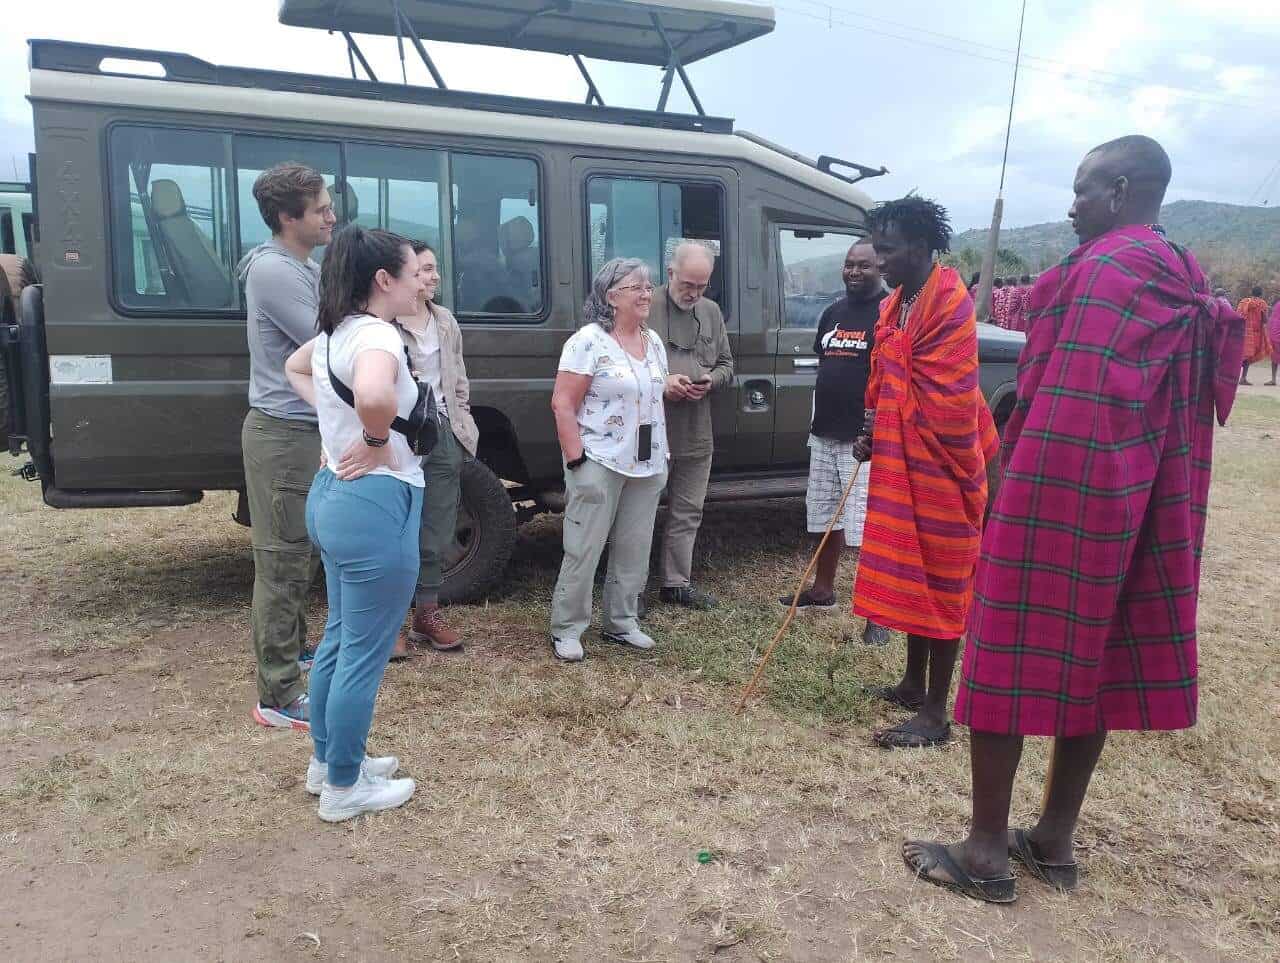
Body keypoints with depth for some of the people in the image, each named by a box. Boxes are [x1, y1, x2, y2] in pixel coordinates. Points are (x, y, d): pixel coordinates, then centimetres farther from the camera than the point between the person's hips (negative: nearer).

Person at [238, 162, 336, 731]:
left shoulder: (307, 269, 13)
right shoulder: (273, 270, -18)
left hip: (311, 429, 10)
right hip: (283, 434, -10)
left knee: (303, 553, 21)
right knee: (282, 561, -6)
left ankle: (293, 649, 39)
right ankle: (279, 698, 1)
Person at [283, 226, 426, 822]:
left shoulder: (335, 331, 9)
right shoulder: (377, 335, -19)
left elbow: (294, 369, 31)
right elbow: (373, 396, -42)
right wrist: (378, 442, -22)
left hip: (334, 495, 10)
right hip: (375, 505, -10)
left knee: (340, 638, 21)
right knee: (365, 654, 3)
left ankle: (326, 762, 36)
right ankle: (345, 788, 18)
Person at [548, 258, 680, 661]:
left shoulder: (653, 341, 11)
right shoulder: (589, 341, -12)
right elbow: (562, 405, -14)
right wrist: (576, 460, -18)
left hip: (647, 466, 7)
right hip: (600, 463, -7)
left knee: (635, 551, 12)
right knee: (583, 550, -1)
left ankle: (620, 622, 26)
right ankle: (566, 629, 11)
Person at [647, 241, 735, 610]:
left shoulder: (711, 312, 11)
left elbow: (726, 366, 18)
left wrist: (710, 380, -4)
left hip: (696, 434, 6)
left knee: (687, 512, 14)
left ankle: (676, 583, 27)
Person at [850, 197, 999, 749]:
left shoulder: (949, 303, -17)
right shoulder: (897, 305, 12)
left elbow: (947, 400, -21)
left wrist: (885, 433, -8)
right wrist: (875, 435, 0)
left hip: (937, 467, -9)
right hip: (900, 464, 9)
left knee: (938, 584, -2)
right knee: (907, 574, 17)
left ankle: (935, 714, 7)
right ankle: (914, 684, 32)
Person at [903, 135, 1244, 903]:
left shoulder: (1102, 269, -13)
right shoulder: (1184, 278, 15)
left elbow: (1066, 399, -20)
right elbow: (1180, 407, 14)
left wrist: (1015, 469, -15)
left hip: (1062, 487, -9)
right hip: (1134, 497, 9)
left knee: (1012, 650, -1)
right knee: (1091, 655, 13)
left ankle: (987, 851, 7)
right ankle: (1055, 840, 24)